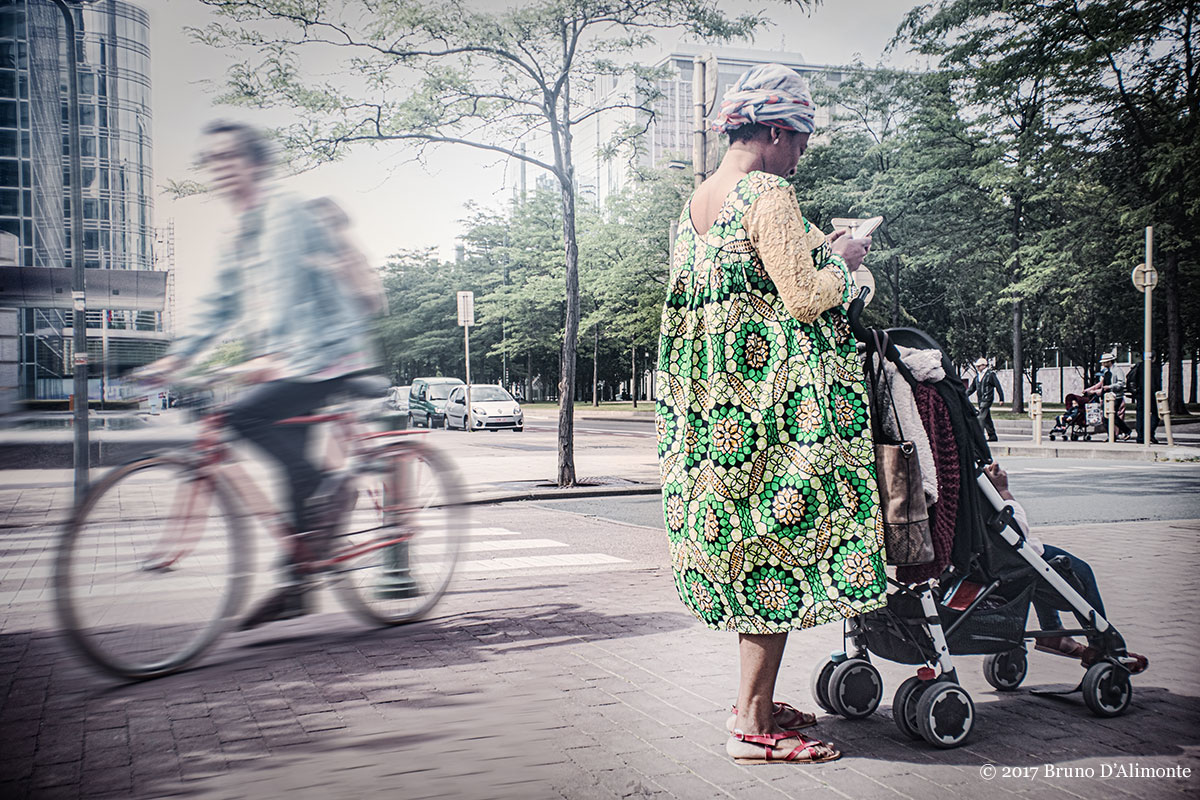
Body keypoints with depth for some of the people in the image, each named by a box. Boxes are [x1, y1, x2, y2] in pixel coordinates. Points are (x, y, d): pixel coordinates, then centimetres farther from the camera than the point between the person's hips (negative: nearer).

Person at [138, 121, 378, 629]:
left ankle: (323, 486, -10)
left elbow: (284, 285, -25)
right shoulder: (240, 233, 18)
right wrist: (176, 357, 9)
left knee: (246, 416, -26)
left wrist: (271, 353, -38)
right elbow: (223, 306, 20)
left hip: (327, 354, -9)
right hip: (290, 362, 9)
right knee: (290, 462, 6)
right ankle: (297, 584, 11)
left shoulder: (282, 212, -10)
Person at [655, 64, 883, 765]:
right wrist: (840, 262, 1)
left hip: (713, 402, 9)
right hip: (774, 397, -9)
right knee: (780, 537, -4)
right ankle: (753, 724, 1)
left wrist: (814, 256, 23)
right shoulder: (768, 194, -13)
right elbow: (807, 299, -18)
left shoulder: (696, 202, 15)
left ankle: (755, 700, 25)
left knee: (747, 544, 15)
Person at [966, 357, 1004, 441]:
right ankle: (992, 435, 18)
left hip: (987, 399, -7)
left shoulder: (990, 374, -6)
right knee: (987, 418, 11)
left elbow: (998, 386, -5)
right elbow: (971, 388, 19)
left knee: (981, 417, -15)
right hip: (980, 400, 7)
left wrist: (1001, 399, -5)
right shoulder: (977, 376, 14)